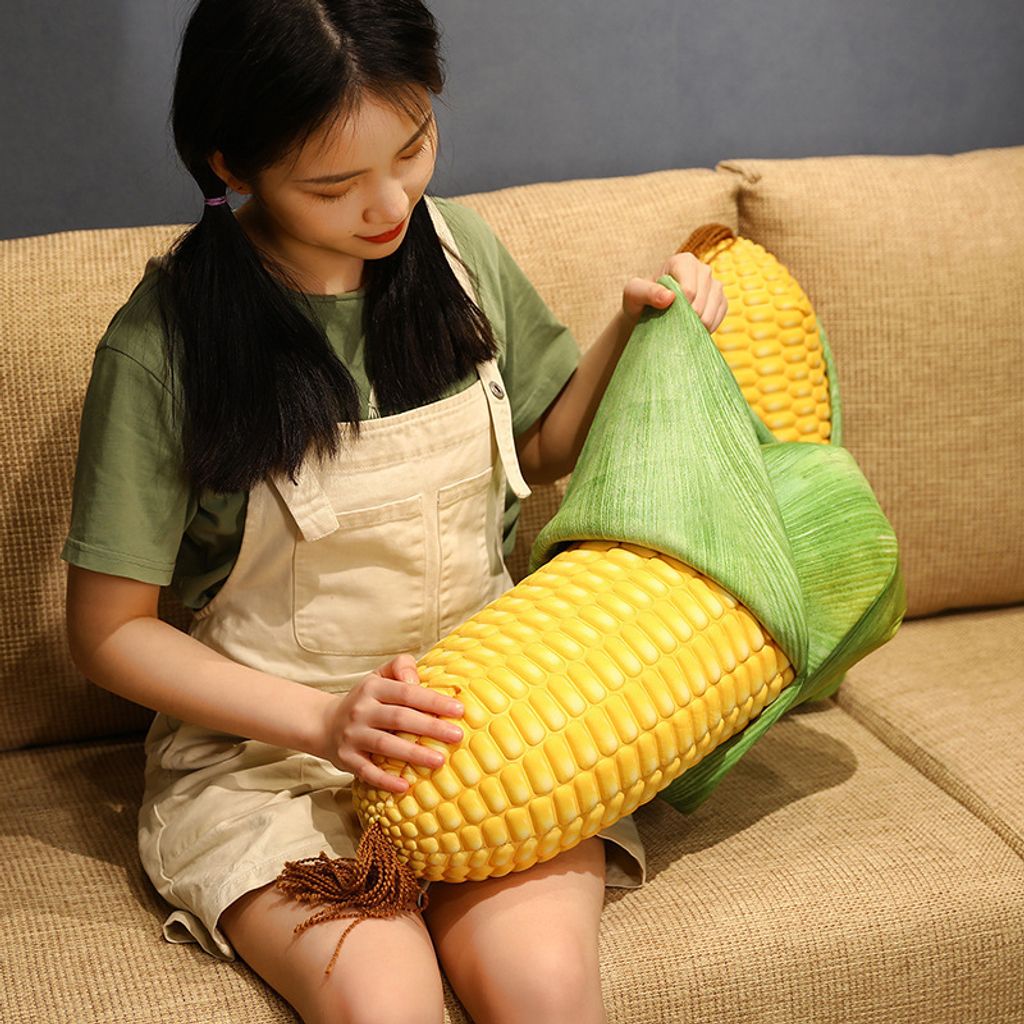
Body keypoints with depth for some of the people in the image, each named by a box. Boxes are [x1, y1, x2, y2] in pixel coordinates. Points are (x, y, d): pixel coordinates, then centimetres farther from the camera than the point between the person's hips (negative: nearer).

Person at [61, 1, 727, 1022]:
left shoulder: (457, 248, 2)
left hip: (486, 714, 3)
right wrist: (323, 718, -18)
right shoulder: (162, 342, -13)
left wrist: (634, 331, 0)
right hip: (263, 748, -3)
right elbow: (109, 630, -6)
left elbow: (547, 443, 19)